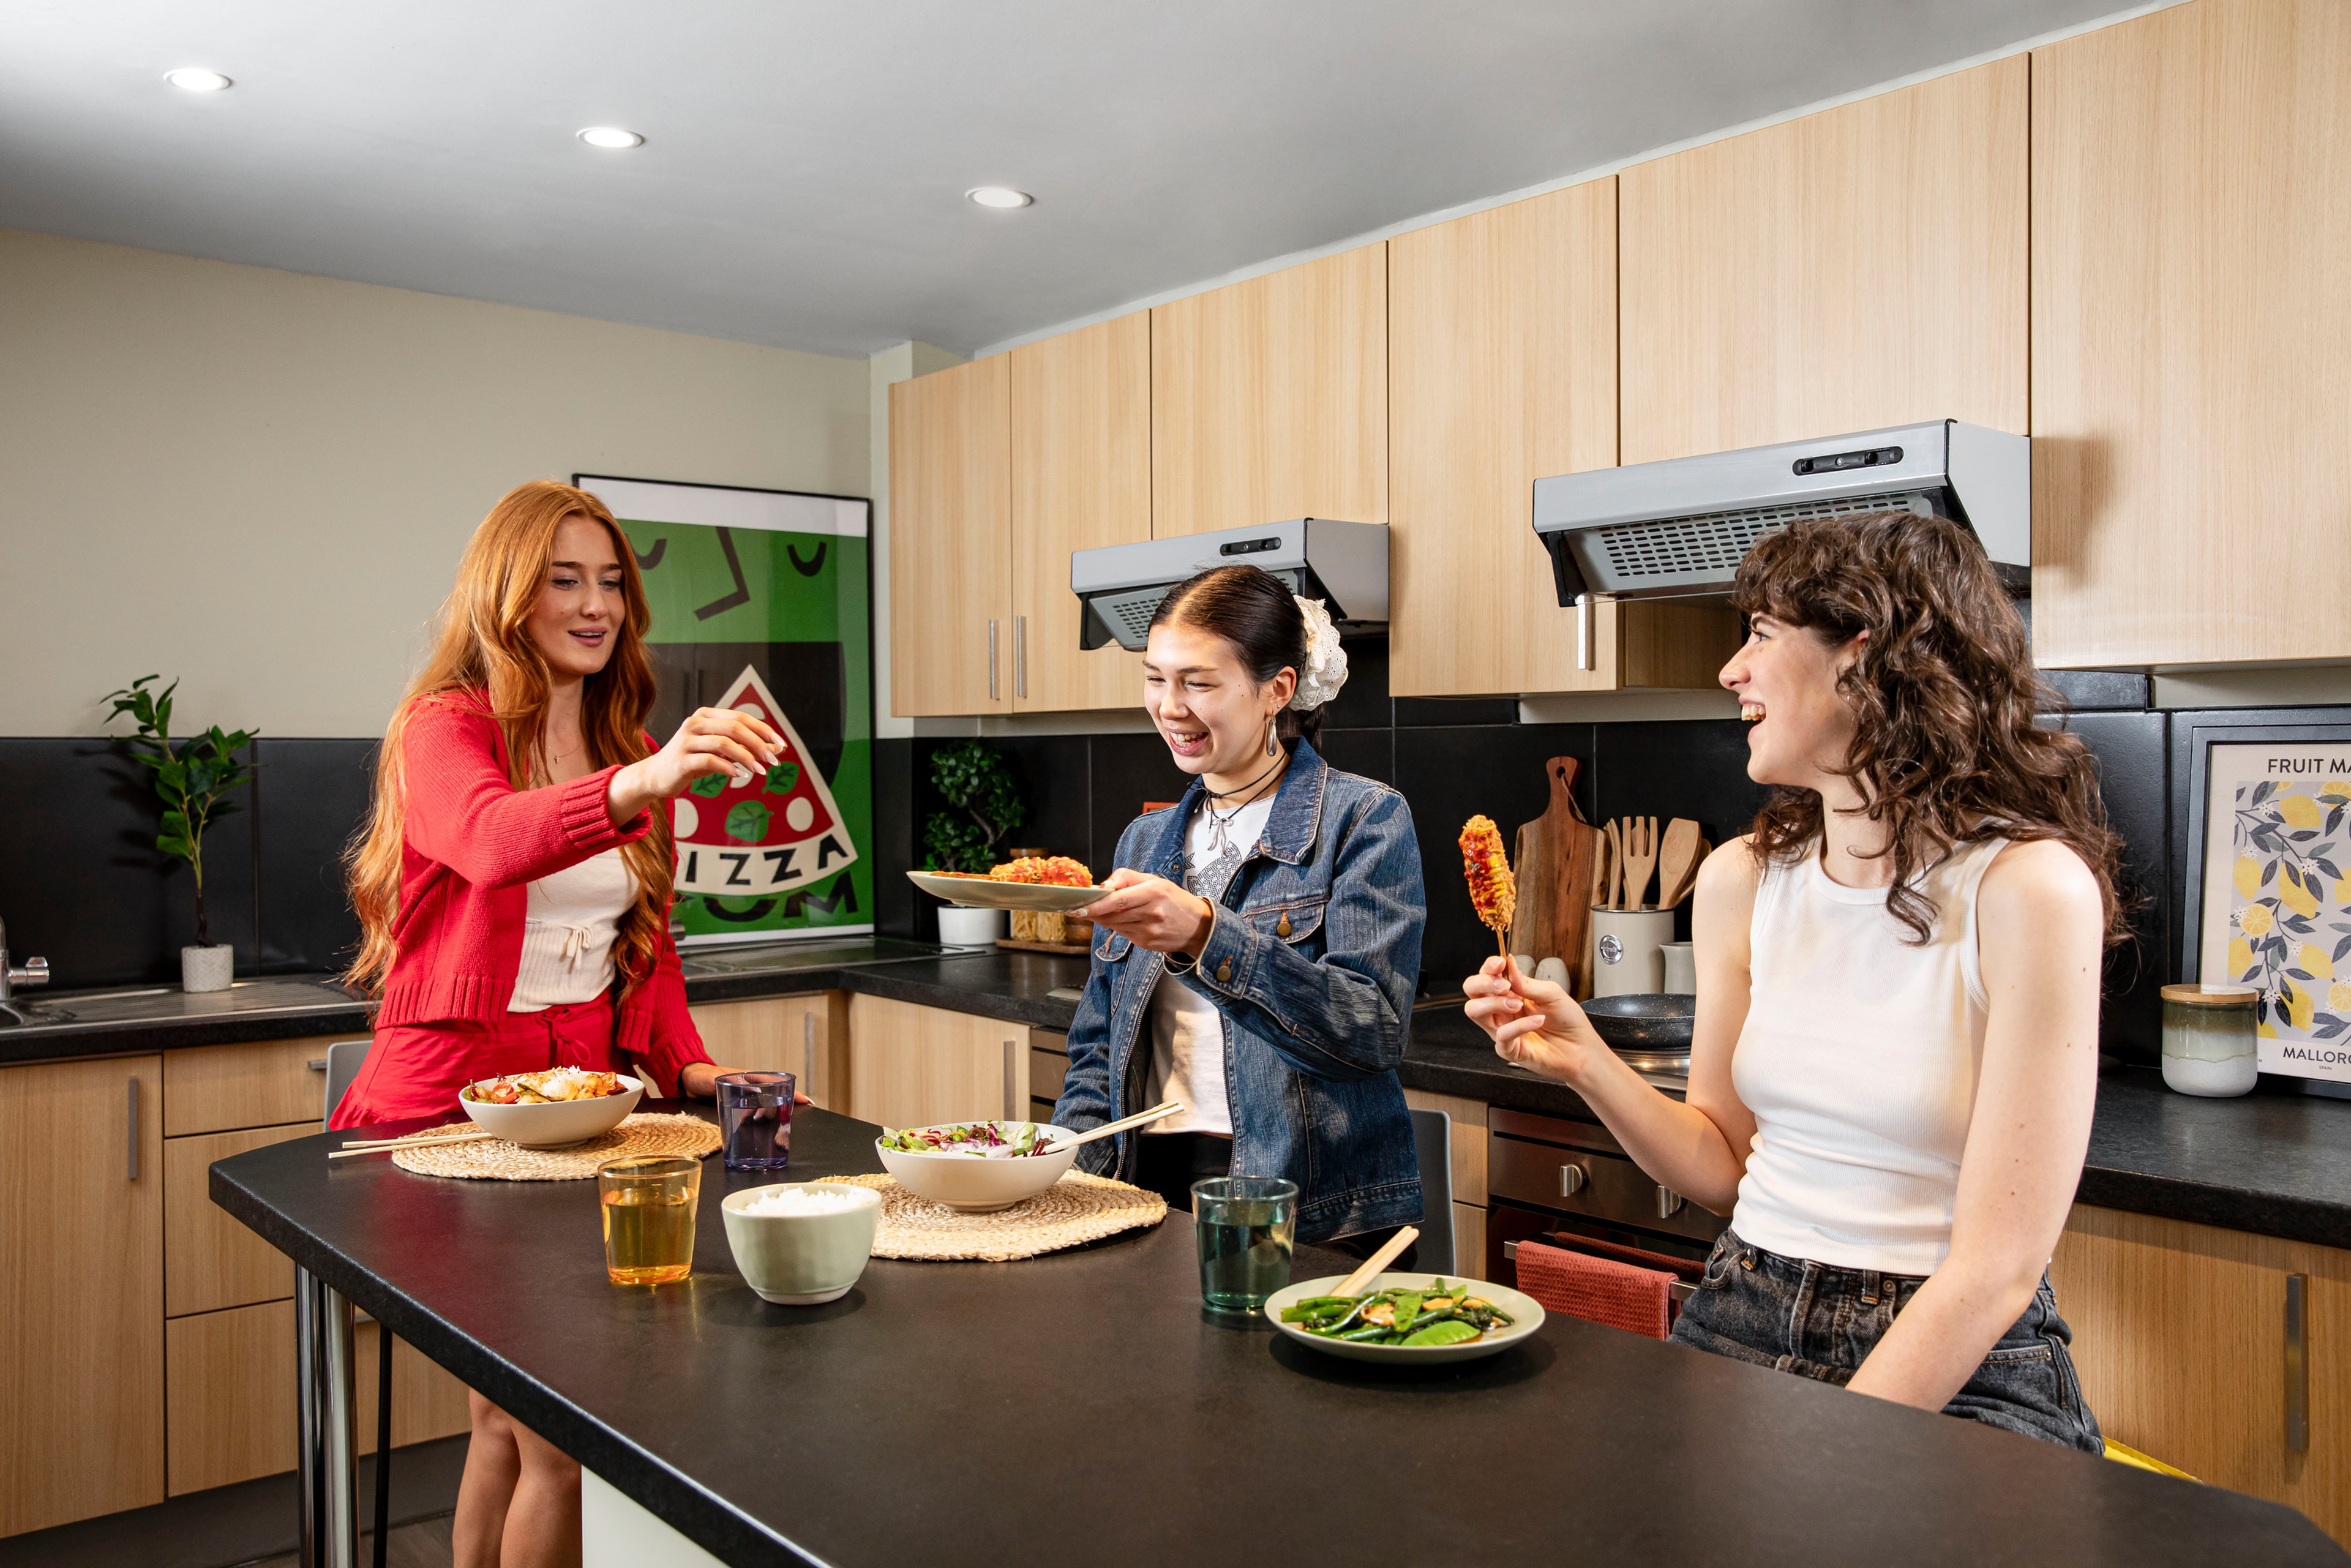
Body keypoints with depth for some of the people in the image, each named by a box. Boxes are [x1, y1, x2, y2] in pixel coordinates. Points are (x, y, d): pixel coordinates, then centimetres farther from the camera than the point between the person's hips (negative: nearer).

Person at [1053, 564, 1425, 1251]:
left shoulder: (1364, 818, -2)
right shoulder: (1146, 840, 15)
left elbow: (1374, 1030, -15)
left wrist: (1205, 936, -26)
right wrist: (1070, 1175, 1)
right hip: (1151, 1206, 5)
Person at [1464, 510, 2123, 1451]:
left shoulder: (2028, 888, -13)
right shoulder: (1743, 879, 3)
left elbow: (1997, 1267, -15)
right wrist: (1585, 1063, -6)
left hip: (1961, 1373, -4)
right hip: (1744, 1325, 5)